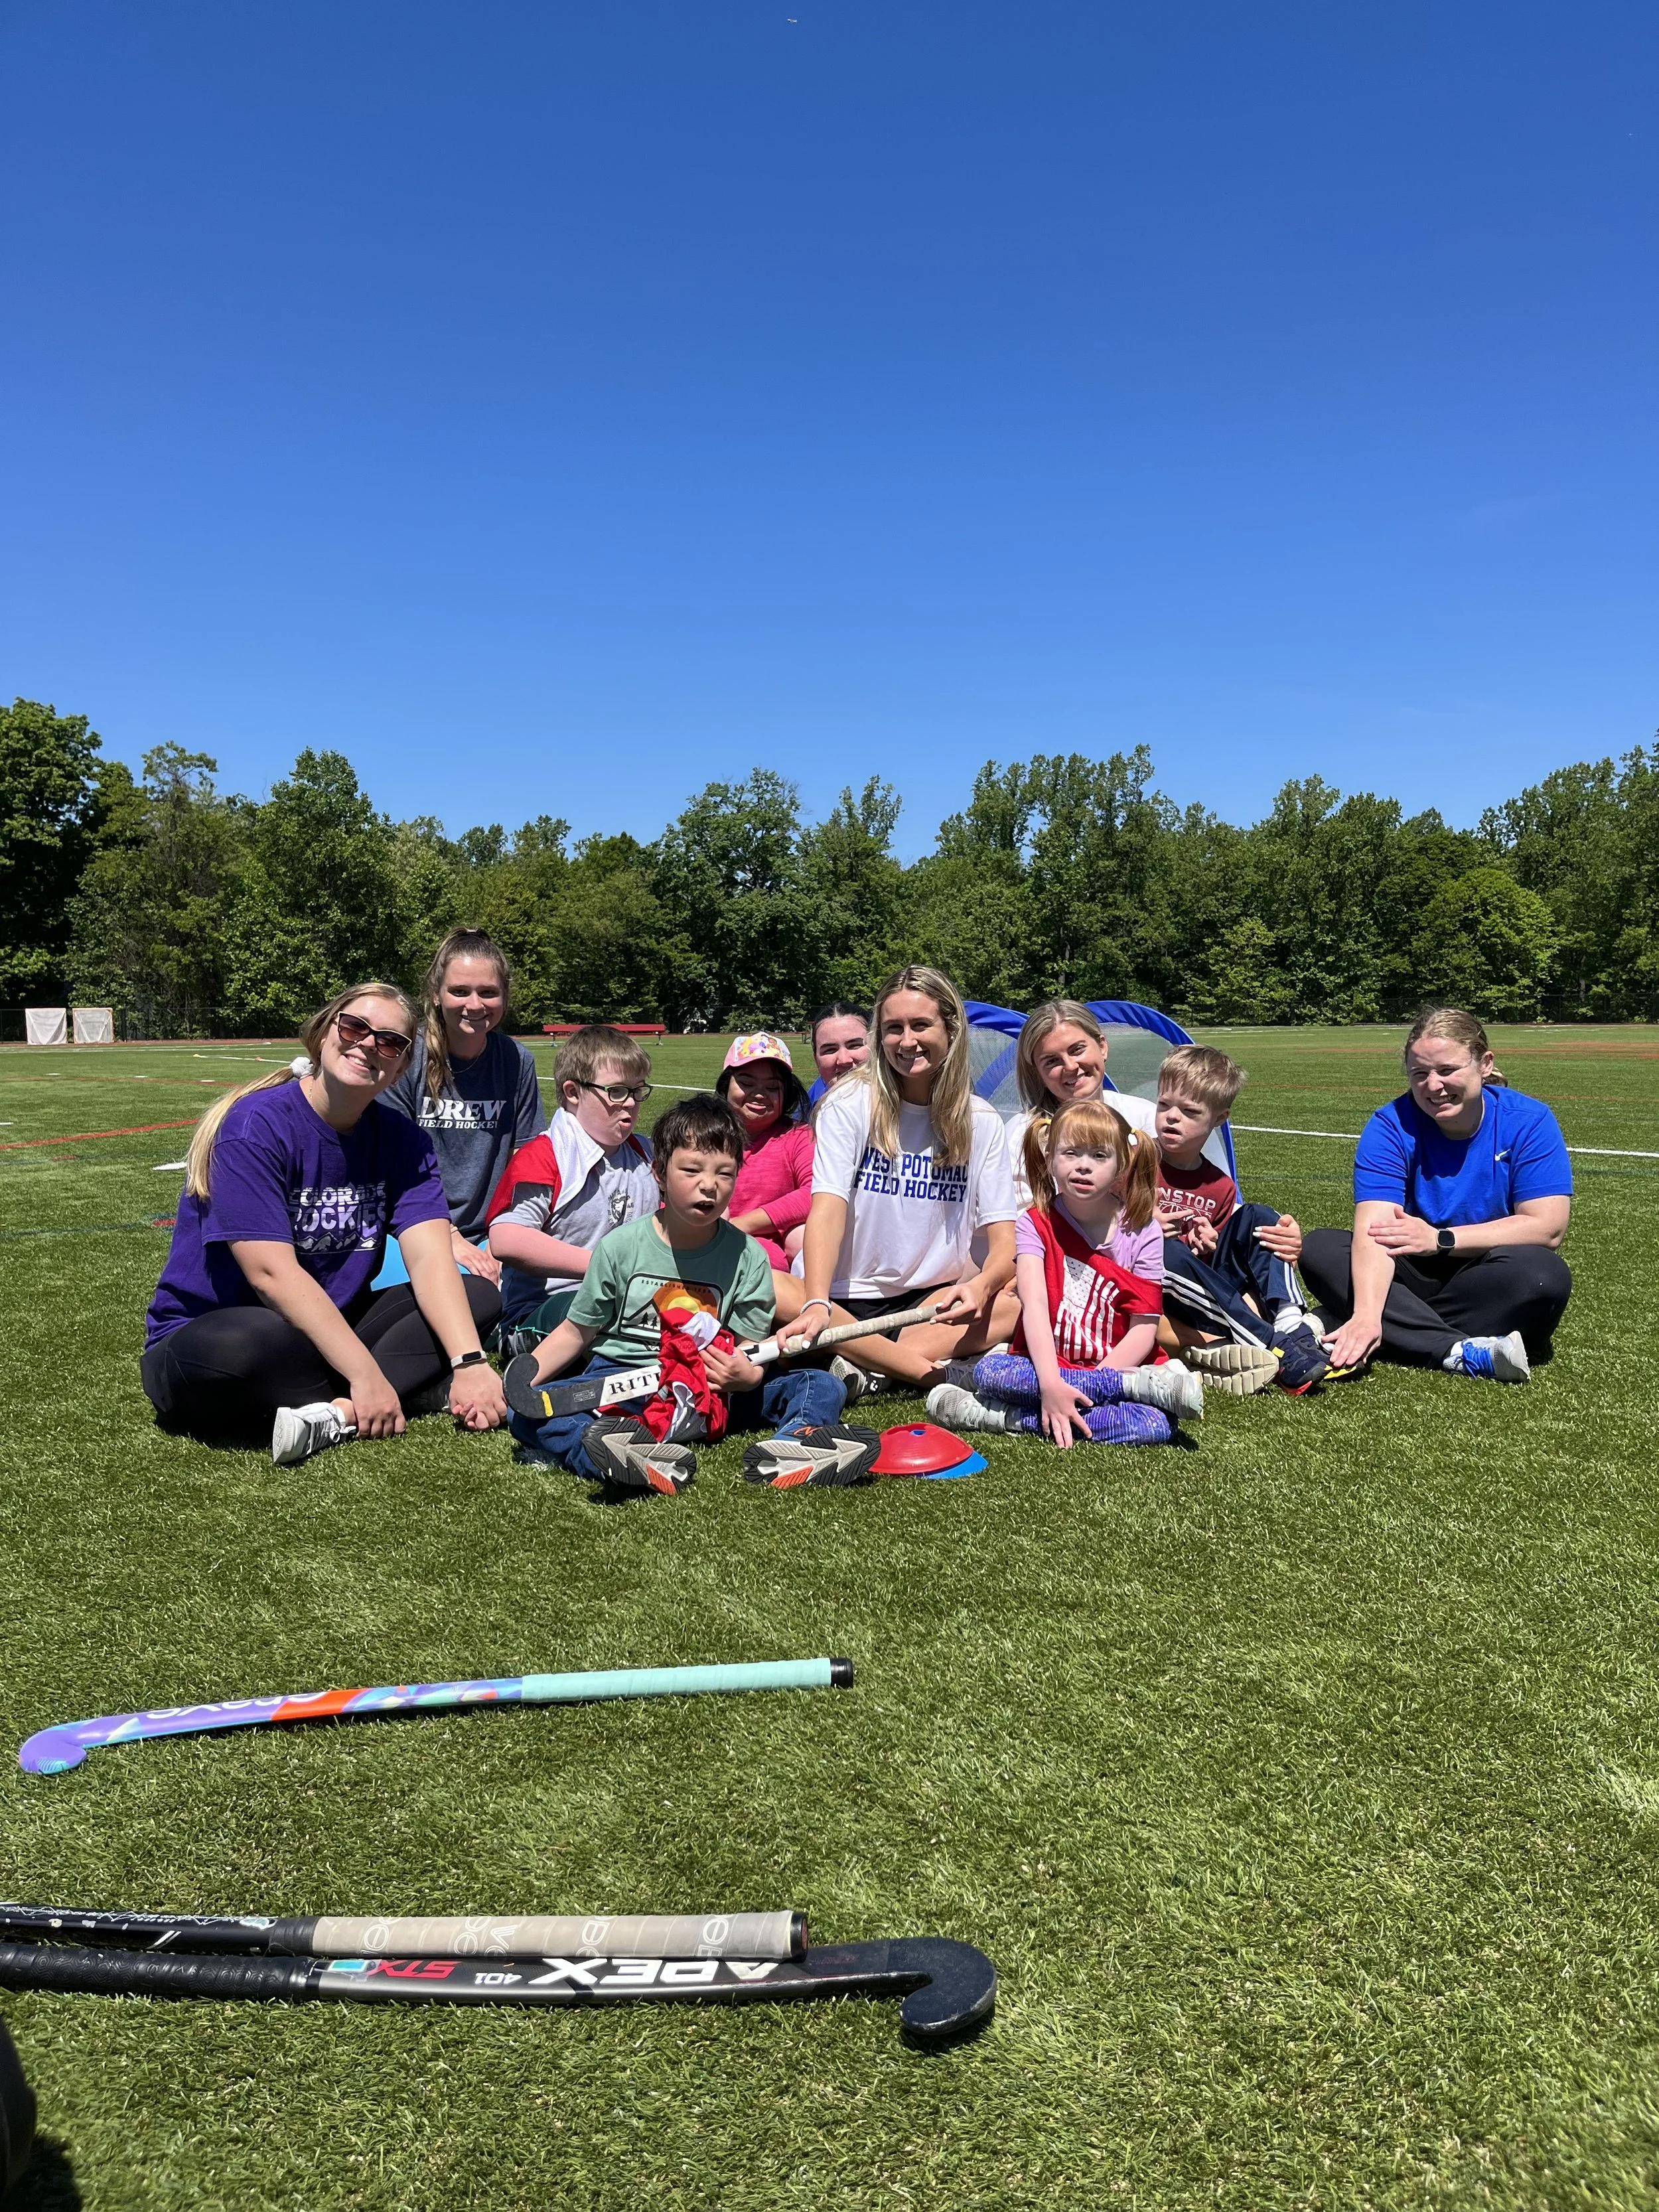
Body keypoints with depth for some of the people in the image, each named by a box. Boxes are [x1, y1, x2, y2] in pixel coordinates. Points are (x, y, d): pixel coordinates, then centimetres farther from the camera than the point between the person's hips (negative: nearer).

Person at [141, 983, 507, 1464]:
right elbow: (272, 1273, -24)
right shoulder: (255, 1126, -16)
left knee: (479, 1297, -11)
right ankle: (419, 1390, -20)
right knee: (253, 1345, -40)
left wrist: (470, 1363, -26)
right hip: (205, 1339, -6)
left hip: (332, 1333, 6)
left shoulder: (401, 1140, 1)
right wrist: (365, 1375, -29)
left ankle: (335, 1415, -27)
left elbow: (430, 1258, -10)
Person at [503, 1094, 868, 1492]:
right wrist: (523, 1380, -9)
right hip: (619, 1380, -1)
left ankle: (790, 1446, -48)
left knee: (823, 1387, -15)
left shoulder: (747, 1256, 0)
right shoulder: (620, 1247, -2)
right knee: (529, 1417, -28)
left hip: (713, 1389, 1)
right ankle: (639, 1461, -53)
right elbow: (576, 1332, 6)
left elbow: (748, 1342, 0)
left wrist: (747, 1374, -24)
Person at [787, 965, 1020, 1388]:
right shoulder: (850, 1105, -4)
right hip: (846, 1295, -2)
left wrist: (981, 1285, -29)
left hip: (932, 1298, 2)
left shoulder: (981, 1122, 2)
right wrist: (817, 1304, -35)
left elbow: (1006, 1242, -5)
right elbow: (828, 1210, -17)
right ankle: (946, 1376, -30)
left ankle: (863, 1368, -27)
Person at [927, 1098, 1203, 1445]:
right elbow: (1034, 1306, -17)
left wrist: (1079, 1389, -19)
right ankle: (1144, 1385, -25)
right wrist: (1050, 1383, -33)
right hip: (1046, 1365, 2)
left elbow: (1144, 1329, -8)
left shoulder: (1142, 1231, -4)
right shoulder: (1037, 1224, -3)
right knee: (988, 1370, -31)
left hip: (1115, 1367, -2)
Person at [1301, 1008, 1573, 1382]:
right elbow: (1374, 1230, -24)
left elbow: (1548, 1228, -16)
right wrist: (1366, 1314, -41)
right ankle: (1461, 1352, -35)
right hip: (1412, 1275, 1)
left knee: (1545, 1275, -33)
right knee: (1319, 1250, -24)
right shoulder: (1391, 1125, -10)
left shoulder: (1529, 1121, -9)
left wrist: (1440, 1239, -19)